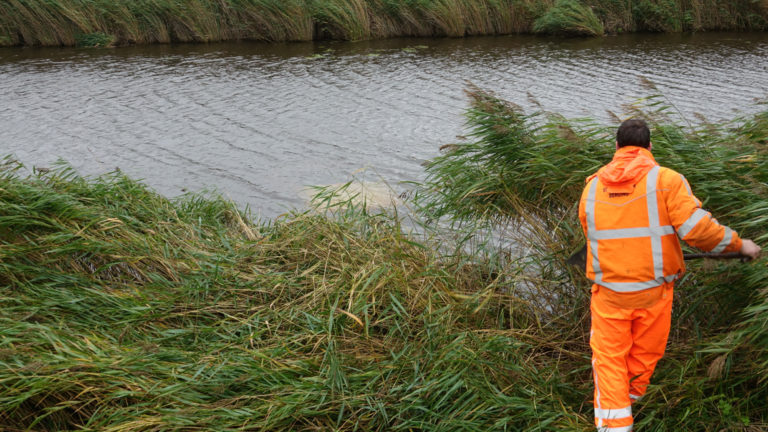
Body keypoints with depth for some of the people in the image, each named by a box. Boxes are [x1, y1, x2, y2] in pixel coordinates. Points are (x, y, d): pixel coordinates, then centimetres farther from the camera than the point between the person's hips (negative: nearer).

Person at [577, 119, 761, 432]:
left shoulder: (593, 187, 3)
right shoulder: (665, 180, -9)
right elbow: (697, 228, -17)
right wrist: (739, 244, -1)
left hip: (608, 289, 2)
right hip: (652, 289, -2)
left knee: (609, 358, 11)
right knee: (644, 353, 20)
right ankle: (628, 399, 40)